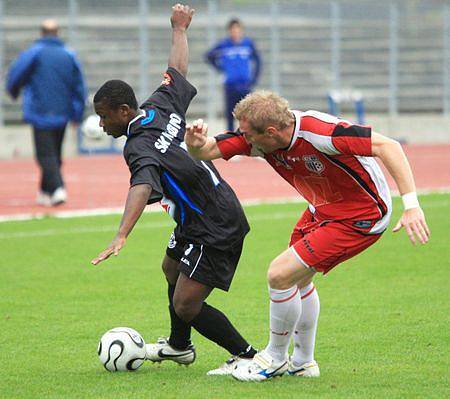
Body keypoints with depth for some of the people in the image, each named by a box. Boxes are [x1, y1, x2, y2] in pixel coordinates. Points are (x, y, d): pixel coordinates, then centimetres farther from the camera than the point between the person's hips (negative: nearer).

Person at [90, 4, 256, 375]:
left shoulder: (139, 145, -26)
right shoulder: (161, 105, -2)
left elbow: (143, 187, -45)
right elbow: (177, 70, 16)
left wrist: (121, 237, -59)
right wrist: (180, 29, 34)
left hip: (215, 228, -11)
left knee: (186, 306, -11)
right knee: (172, 270, 30)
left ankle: (246, 356, 2)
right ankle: (178, 346, 51)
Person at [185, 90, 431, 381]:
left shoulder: (320, 133, -36)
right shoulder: (256, 135, -14)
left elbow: (387, 146, -35)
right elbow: (205, 151, -7)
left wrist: (411, 204, -40)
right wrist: (195, 144, -33)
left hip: (359, 218, -8)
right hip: (323, 210, 8)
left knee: (280, 275, -11)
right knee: (298, 280, 22)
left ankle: (275, 358, 11)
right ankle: (304, 362, 41)